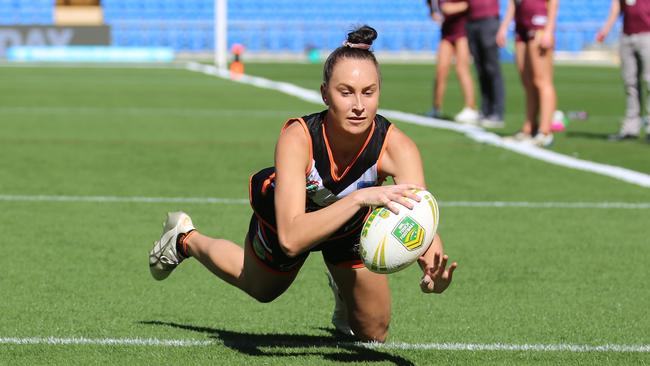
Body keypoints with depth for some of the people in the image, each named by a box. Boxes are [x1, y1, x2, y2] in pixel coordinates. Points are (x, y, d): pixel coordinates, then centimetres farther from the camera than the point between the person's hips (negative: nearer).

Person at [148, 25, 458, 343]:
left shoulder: (396, 147, -38)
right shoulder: (297, 137, -42)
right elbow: (291, 238, -51)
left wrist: (433, 274, -69)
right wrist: (359, 198, -64)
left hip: (351, 227, 1)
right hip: (286, 218, -1)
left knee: (374, 335, 14)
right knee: (259, 289, 29)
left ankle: (343, 286, 48)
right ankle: (185, 240, 57)